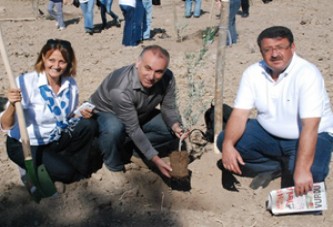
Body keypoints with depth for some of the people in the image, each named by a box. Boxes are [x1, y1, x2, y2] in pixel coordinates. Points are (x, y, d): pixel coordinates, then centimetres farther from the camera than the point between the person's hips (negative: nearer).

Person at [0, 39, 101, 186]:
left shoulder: (71, 84, -7)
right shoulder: (26, 82, -23)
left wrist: (83, 114, -14)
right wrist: (12, 105, -44)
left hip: (56, 139, 5)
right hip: (26, 144, -5)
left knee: (89, 125, -17)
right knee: (64, 172, -22)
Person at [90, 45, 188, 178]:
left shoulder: (168, 78, -24)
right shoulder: (120, 90, -40)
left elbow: (169, 107, -10)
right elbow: (133, 129, -34)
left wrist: (176, 126, -33)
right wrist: (155, 159, -34)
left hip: (140, 114, 6)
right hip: (106, 113, -6)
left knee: (174, 131, -10)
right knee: (114, 129, -40)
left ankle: (126, 146, 1)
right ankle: (114, 168, -10)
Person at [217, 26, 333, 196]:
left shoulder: (307, 74, -26)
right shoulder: (253, 73, -9)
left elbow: (310, 126, -32)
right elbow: (240, 113, -12)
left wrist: (302, 170, -40)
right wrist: (228, 145, -31)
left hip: (308, 137, -5)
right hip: (268, 134, 5)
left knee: (308, 174, -35)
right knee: (224, 140, -12)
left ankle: (290, 168, 3)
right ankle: (279, 165, 1)